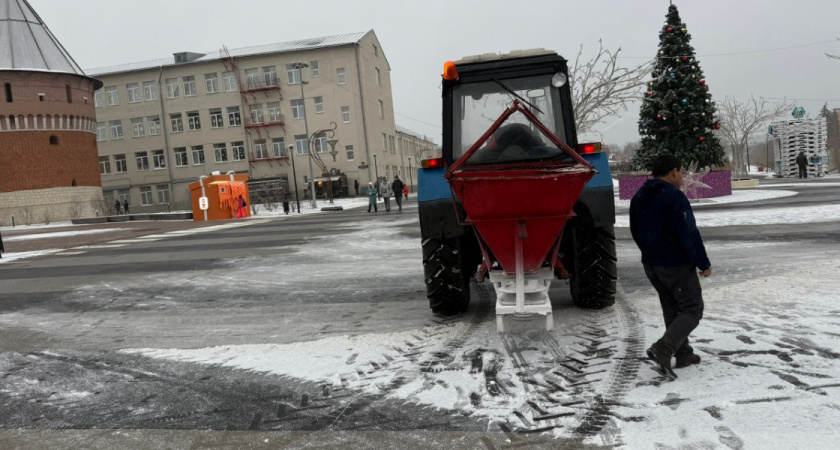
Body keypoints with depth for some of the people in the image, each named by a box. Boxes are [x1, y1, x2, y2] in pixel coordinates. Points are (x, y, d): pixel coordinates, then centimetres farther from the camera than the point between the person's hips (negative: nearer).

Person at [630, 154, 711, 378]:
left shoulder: (638, 198, 8)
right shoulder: (674, 196, -19)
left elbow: (636, 232, 17)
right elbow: (689, 234, -21)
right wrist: (704, 263, -13)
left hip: (650, 264, 8)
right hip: (677, 265, -8)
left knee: (672, 309, 18)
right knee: (692, 309, 3)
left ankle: (683, 354, 24)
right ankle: (663, 349, -11)